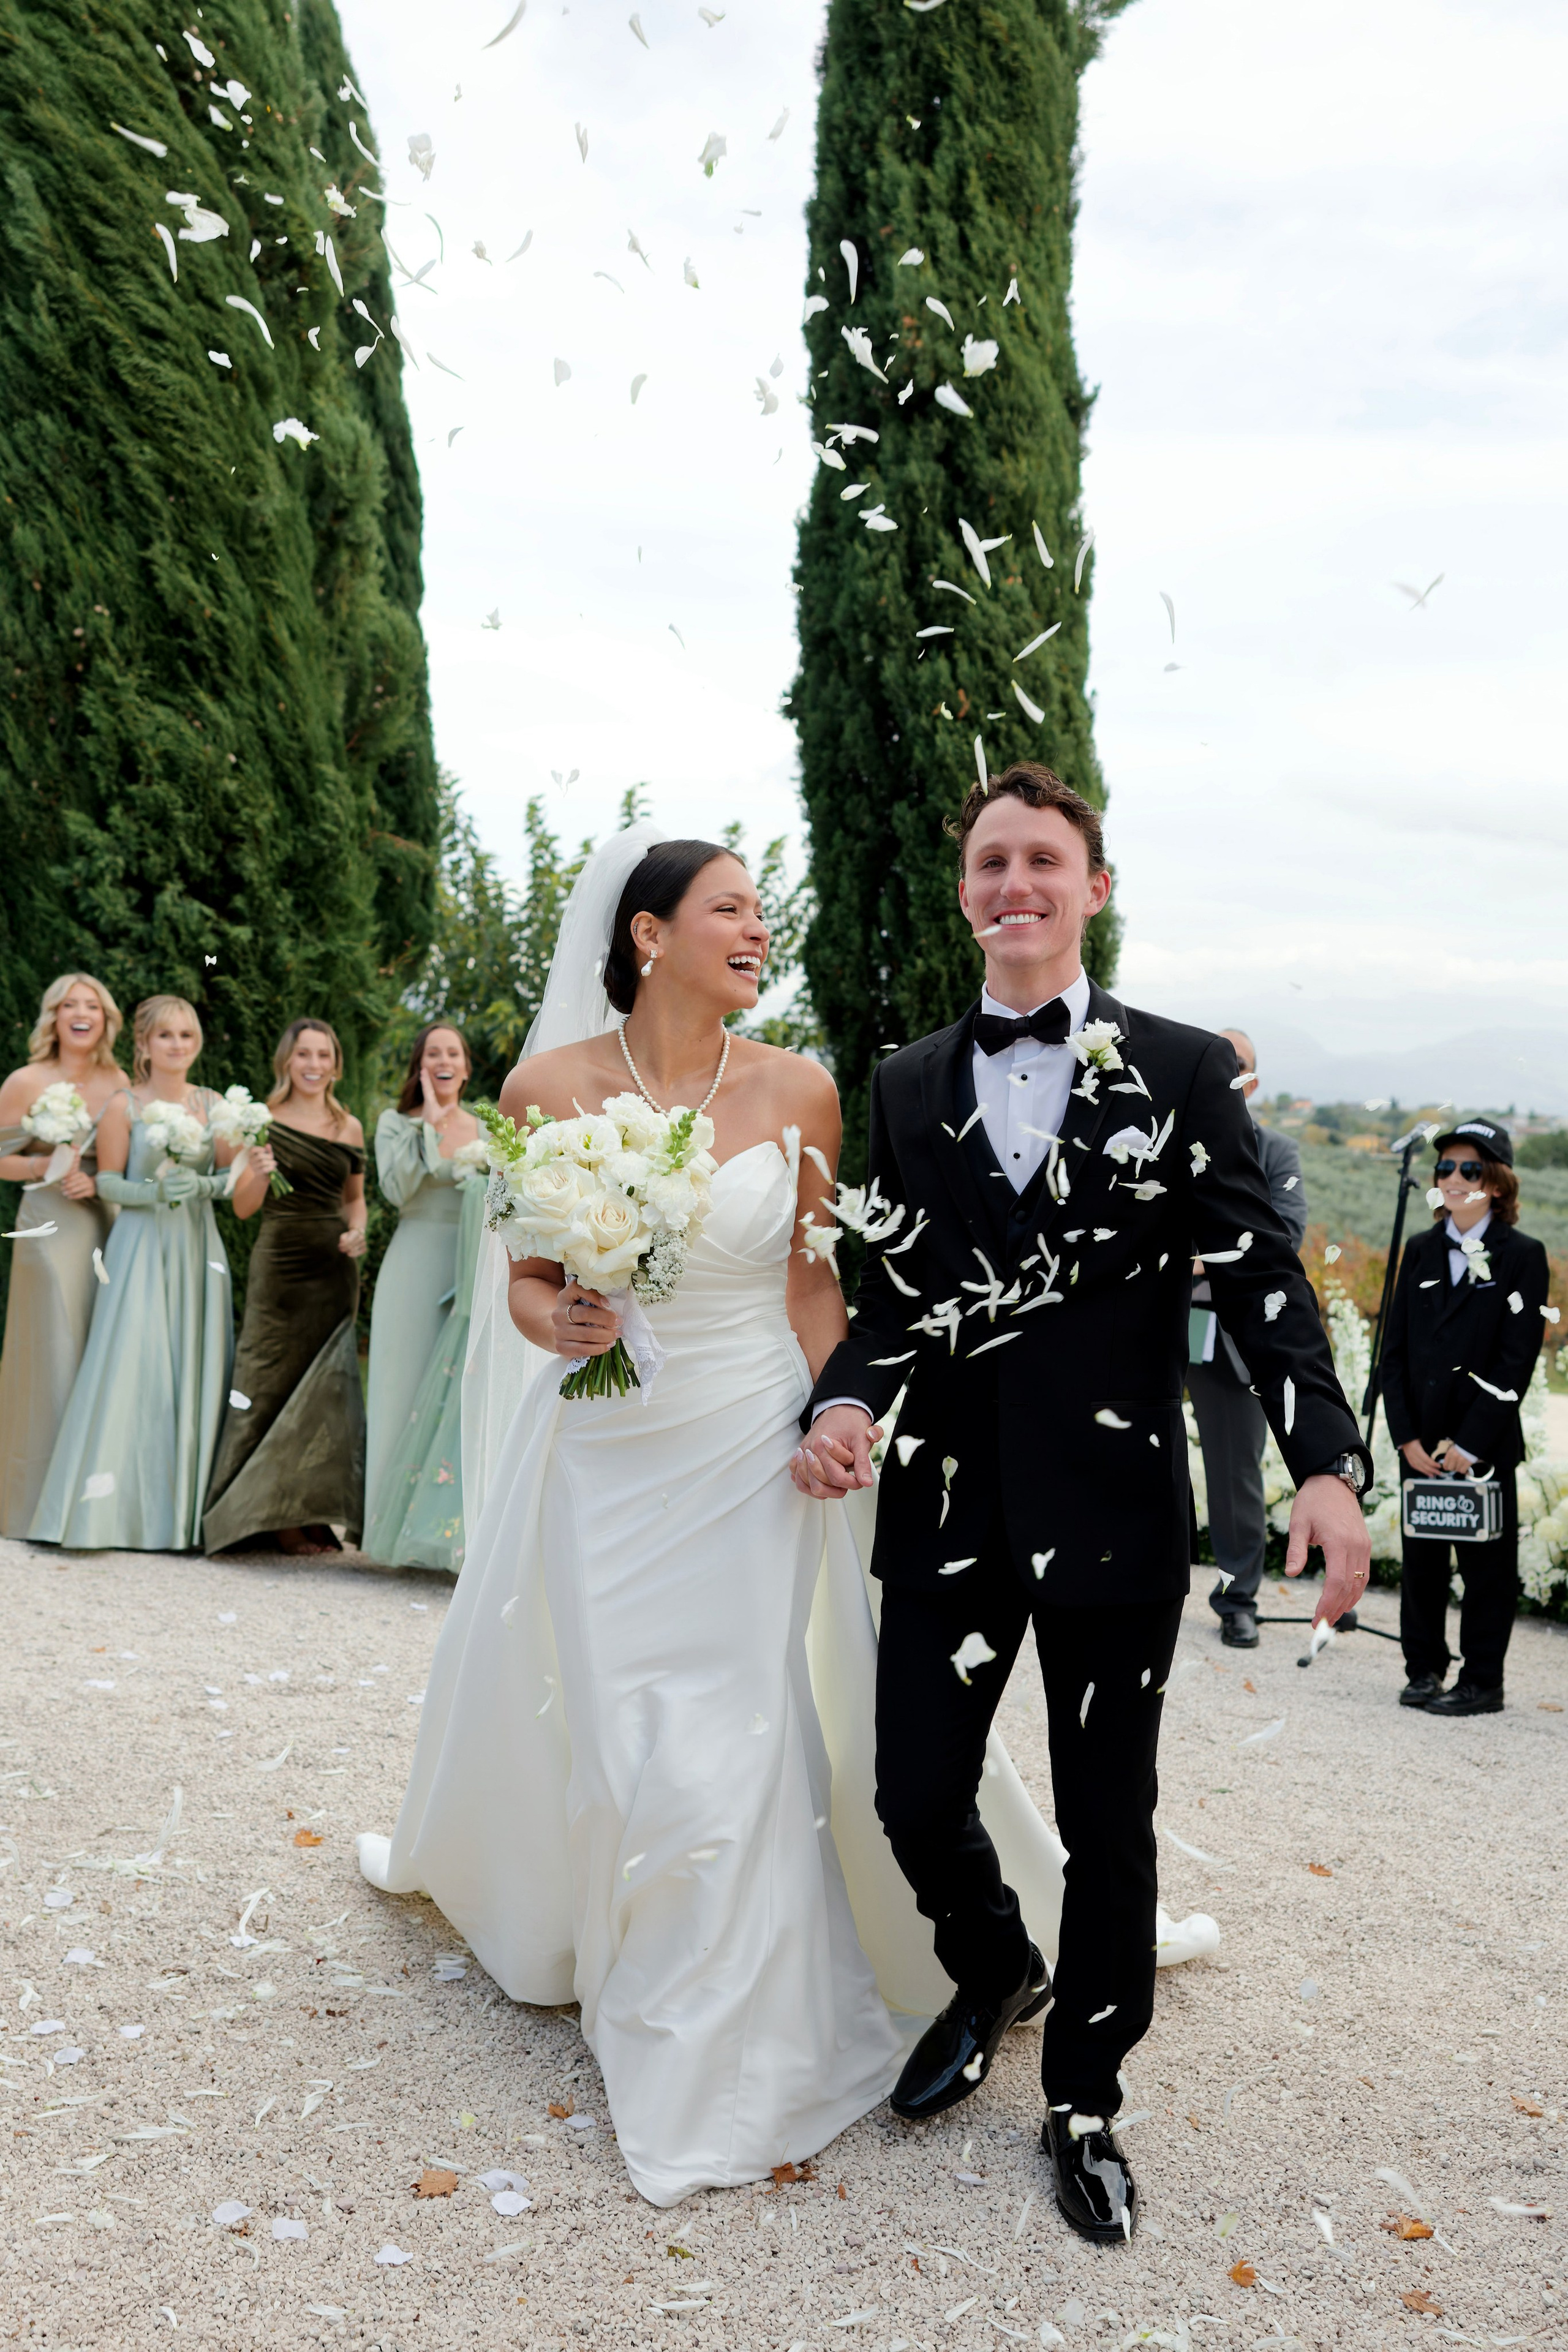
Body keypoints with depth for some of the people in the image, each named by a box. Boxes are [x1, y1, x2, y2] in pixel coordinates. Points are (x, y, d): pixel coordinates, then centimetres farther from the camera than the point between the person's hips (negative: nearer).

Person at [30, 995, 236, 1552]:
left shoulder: (213, 1105, 9)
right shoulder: (124, 1105, 0)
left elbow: (232, 1176, 9)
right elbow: (107, 1183, 0)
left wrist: (203, 1185, -11)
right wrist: (154, 1192, -18)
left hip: (197, 1247, 3)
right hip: (141, 1245, -3)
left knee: (194, 1370, 0)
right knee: (132, 1366, -10)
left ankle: (183, 1511, 6)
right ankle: (120, 1510, -4)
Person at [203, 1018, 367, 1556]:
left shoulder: (349, 1127, 9)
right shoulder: (264, 1121, -1)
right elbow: (243, 1208, -2)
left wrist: (358, 1232, -1)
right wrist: (256, 1173, -22)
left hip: (333, 1269, 3)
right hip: (279, 1265, -3)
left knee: (326, 1387, 3)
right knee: (272, 1382, -2)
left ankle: (317, 1513, 11)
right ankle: (274, 1516, 6)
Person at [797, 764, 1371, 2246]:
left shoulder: (1181, 1069, -1)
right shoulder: (908, 1085, 8)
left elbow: (1259, 1277, -5)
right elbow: (894, 1285, 9)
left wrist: (1325, 1464, -16)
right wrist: (845, 1400, -11)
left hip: (1112, 1504, -2)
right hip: (949, 1500, 2)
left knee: (1106, 1821, 9)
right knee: (916, 1800, 6)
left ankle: (1083, 2100, 33)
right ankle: (992, 1974, 40)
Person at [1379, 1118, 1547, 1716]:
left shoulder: (1522, 1256, -4)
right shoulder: (1421, 1251, 9)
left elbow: (1517, 1360, -10)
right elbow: (1395, 1348, 7)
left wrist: (1469, 1443, -14)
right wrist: (1407, 1436, -3)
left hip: (1485, 1445, -4)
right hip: (1420, 1443, 4)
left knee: (1487, 1565, 4)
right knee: (1420, 1559, 10)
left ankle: (1482, 1683, 13)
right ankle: (1425, 1671, 22)